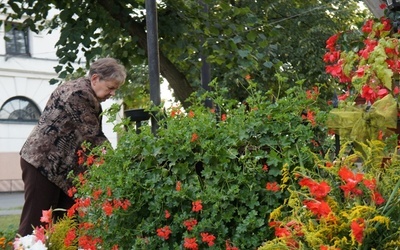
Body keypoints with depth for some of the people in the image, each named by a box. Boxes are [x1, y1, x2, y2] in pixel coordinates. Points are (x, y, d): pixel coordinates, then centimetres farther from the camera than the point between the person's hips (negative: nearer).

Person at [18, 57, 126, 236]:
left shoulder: (88, 96, 12)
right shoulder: (78, 93, -19)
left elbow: (91, 135, 15)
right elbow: (93, 135, -20)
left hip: (63, 166, 10)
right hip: (43, 162, -10)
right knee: (36, 222, -7)